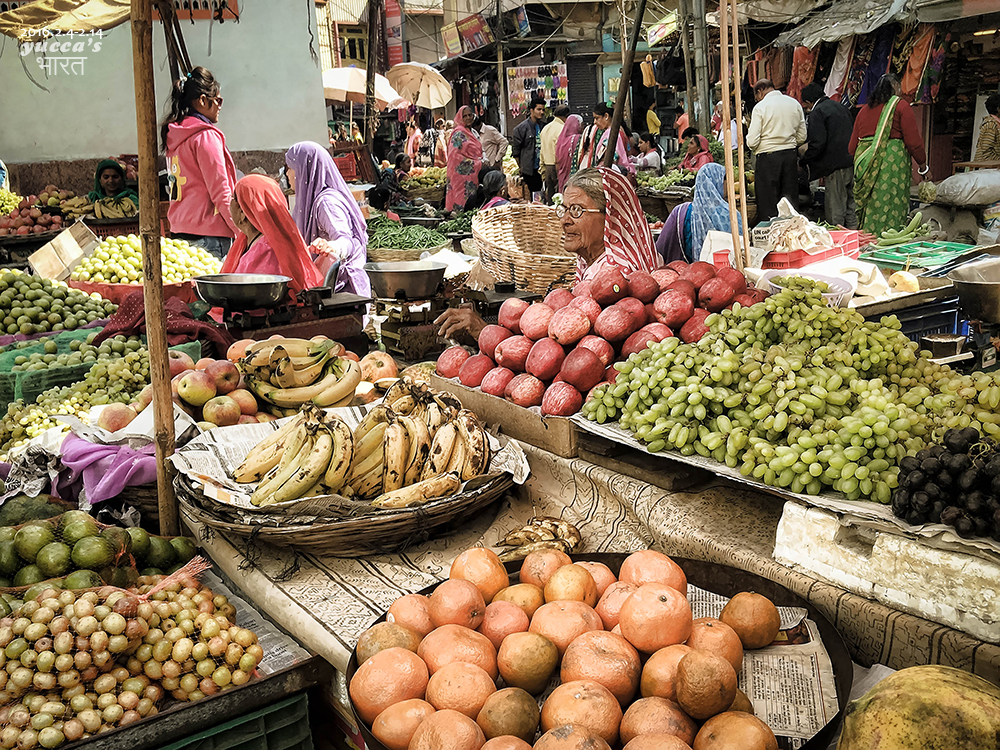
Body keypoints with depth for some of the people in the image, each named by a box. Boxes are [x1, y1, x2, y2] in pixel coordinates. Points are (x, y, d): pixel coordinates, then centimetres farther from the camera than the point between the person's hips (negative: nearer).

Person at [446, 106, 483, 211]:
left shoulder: (473, 132, 19)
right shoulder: (459, 132, -8)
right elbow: (455, 154, -15)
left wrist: (482, 161, 9)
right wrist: (473, 163, -14)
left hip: (473, 173, 8)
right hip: (463, 173, -8)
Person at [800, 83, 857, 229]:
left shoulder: (817, 112, -8)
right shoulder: (841, 107, 18)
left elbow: (818, 143, -17)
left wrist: (803, 160, -5)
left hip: (836, 166, -8)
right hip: (852, 163, 8)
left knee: (835, 210, -3)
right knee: (851, 206, 14)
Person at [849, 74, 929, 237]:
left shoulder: (864, 109, 16)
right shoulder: (901, 106, 1)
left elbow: (852, 146, 15)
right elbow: (913, 141, -4)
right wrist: (922, 164, 7)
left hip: (865, 162, 5)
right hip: (892, 161, -5)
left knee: (869, 207, 8)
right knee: (891, 205, -5)